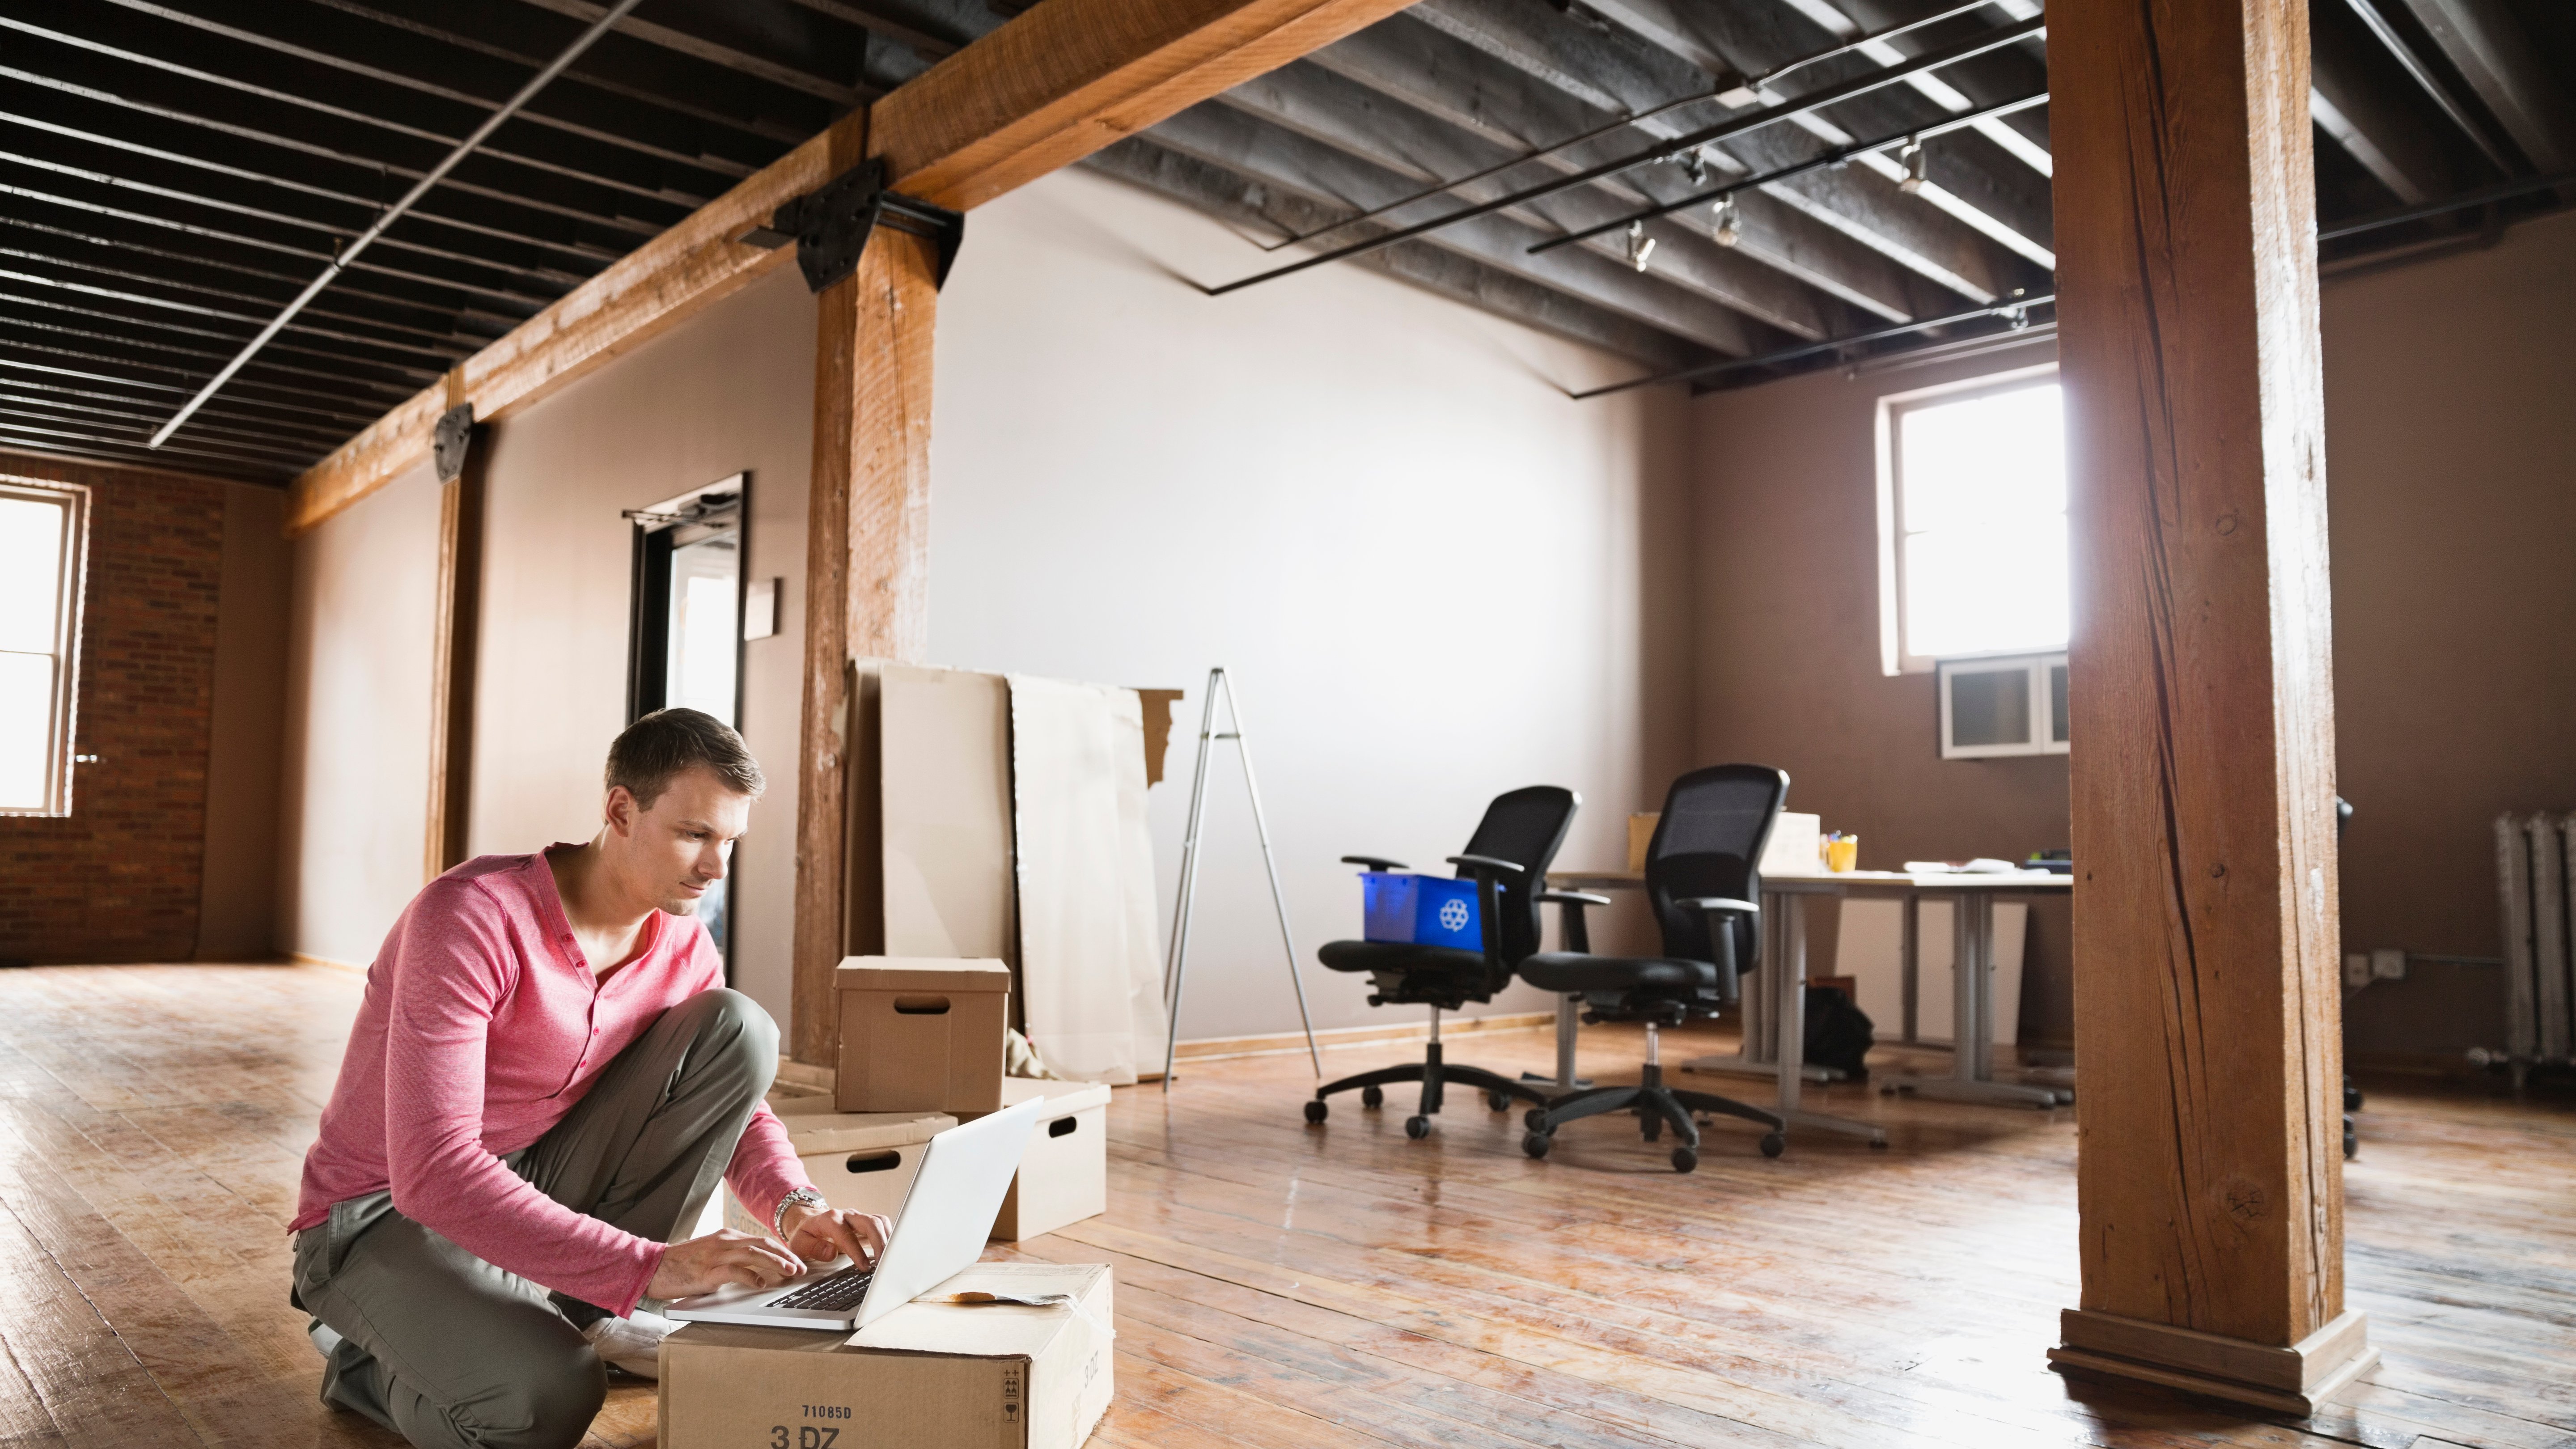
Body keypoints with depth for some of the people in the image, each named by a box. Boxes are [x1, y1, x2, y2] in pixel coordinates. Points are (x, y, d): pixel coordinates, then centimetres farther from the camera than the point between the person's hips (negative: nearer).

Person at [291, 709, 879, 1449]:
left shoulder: (682, 947, -8)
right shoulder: (473, 917, -29)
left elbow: (736, 1104, 4)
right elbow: (432, 1172, -36)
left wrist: (797, 1208, -20)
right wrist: (651, 1266, -43)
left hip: (533, 1184, 6)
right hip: (386, 1216, -6)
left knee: (739, 1029, -14)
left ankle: (598, 1307, -4)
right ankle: (371, 1352, 1)